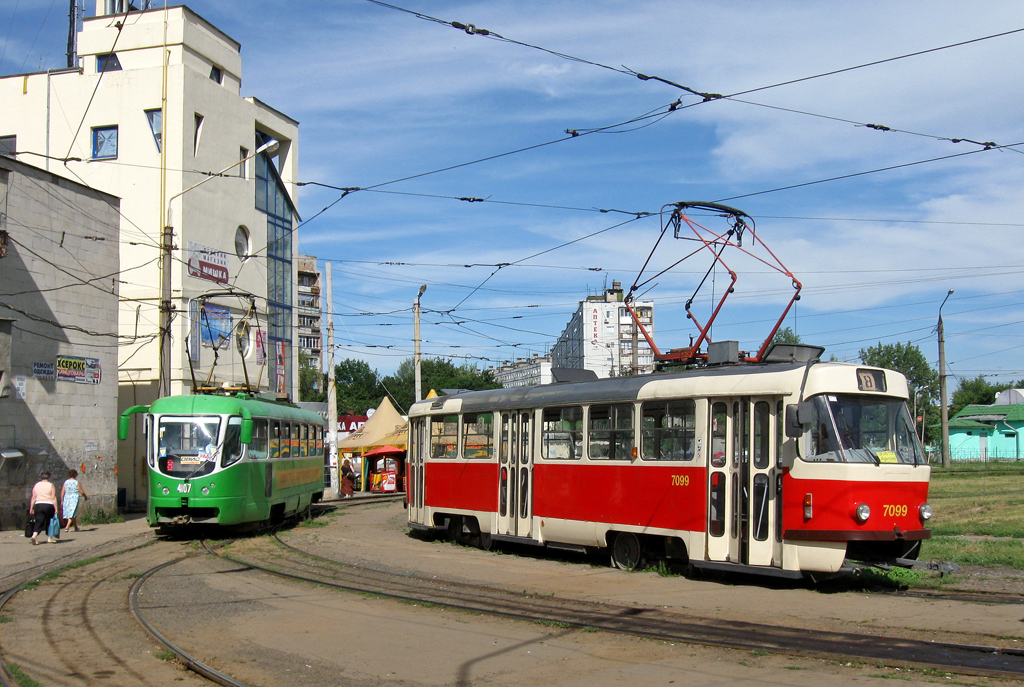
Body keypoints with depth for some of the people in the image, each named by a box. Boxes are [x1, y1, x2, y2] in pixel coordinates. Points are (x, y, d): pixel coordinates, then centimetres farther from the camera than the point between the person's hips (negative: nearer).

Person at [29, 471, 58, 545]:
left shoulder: (36, 485, 8)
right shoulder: (51, 485, -4)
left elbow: (33, 497, 8)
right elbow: (53, 498, -8)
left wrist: (31, 508, 12)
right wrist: (56, 508, -7)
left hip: (38, 505, 3)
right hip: (49, 505, -3)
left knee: (39, 522, -1)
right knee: (49, 521, 14)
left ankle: (34, 535, -23)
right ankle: (49, 538, 21)